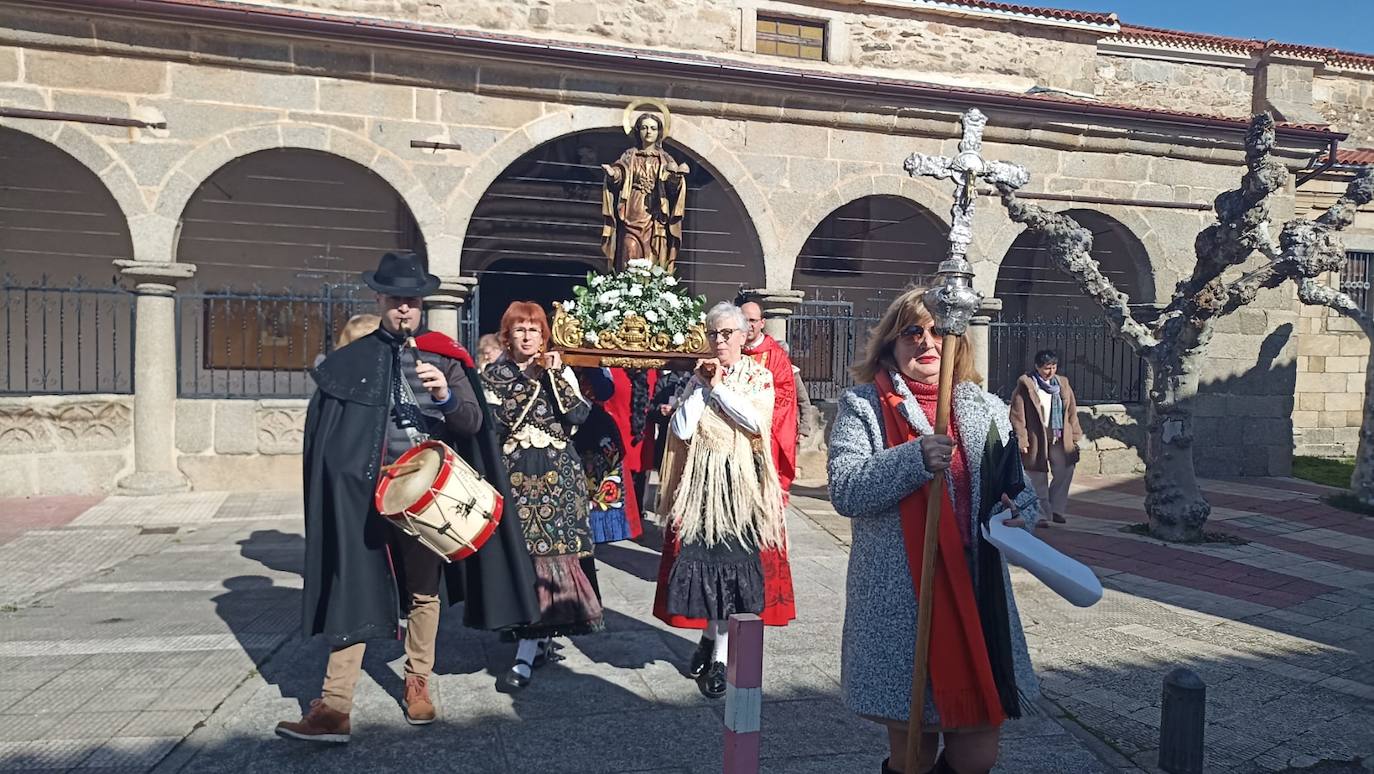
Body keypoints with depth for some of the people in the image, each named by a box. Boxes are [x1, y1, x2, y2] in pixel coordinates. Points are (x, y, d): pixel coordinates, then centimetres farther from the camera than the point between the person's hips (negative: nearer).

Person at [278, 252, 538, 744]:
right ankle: (333, 709, -2)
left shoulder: (444, 357, 4)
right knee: (354, 592, -4)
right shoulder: (350, 360, 4)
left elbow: (473, 424, 0)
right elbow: (321, 431, 9)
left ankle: (418, 683, 29)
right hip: (367, 491, -1)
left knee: (425, 590, 12)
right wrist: (340, 481, 2)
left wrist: (444, 395, -19)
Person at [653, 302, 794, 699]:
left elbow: (756, 421, -16)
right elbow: (682, 430, -4)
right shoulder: (698, 378, 9)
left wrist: (718, 387, -13)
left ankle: (720, 658, 5)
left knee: (735, 562, -3)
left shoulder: (760, 377, 3)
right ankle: (709, 635, 27)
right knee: (700, 558, 3)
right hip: (702, 480, 3)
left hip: (742, 482, -2)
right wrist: (702, 386, -7)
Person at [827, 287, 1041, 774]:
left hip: (977, 598, 4)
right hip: (897, 604, -3)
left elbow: (1019, 491, 17)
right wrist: (916, 457, -24)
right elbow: (844, 490, -12)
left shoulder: (988, 409, 11)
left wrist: (1015, 515, -5)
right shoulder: (864, 405, -1)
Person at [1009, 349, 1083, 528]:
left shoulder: (1063, 383, 9)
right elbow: (1018, 414, -9)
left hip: (1060, 438, 4)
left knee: (1064, 473, 2)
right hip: (1036, 439, -4)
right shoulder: (1025, 384, -7)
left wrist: (1075, 436, 11)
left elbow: (1071, 411, 14)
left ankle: (1056, 509, 19)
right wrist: (1021, 439, -13)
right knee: (1038, 480, 4)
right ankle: (1042, 514, 14)